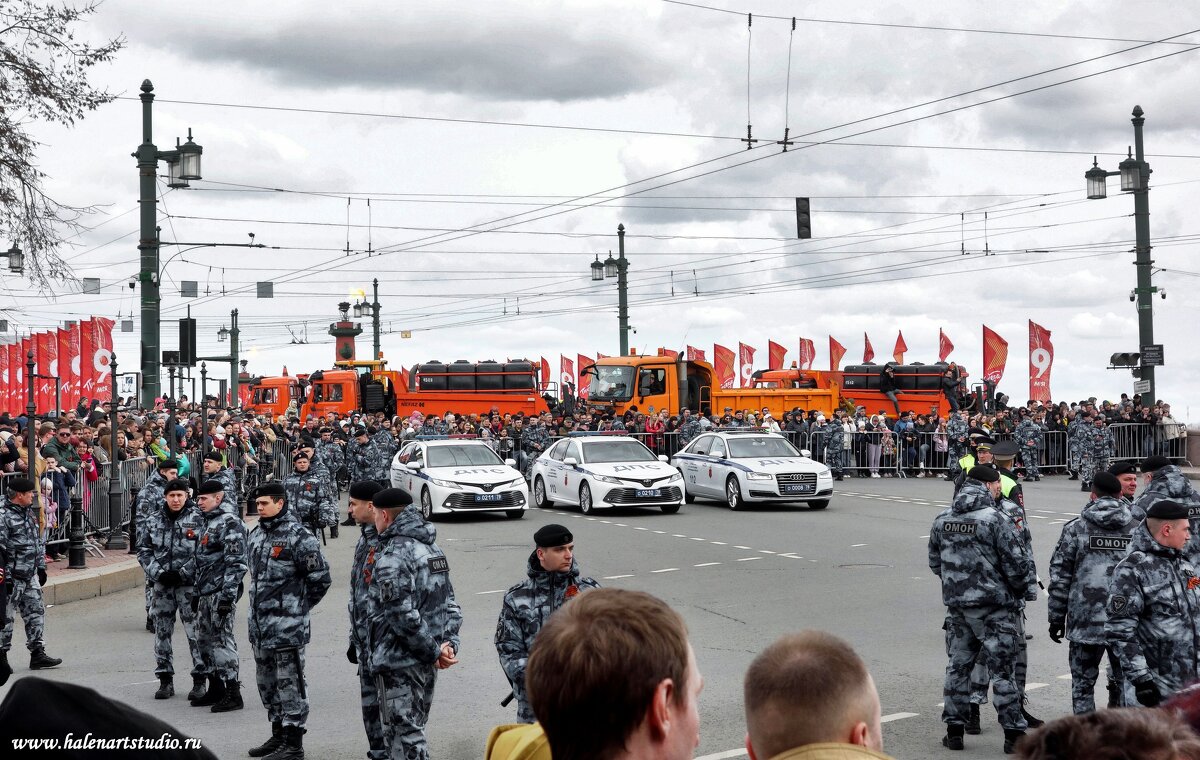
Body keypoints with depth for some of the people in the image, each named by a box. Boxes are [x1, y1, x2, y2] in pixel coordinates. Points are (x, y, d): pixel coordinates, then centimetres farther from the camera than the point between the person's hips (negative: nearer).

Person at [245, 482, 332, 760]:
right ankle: (278, 733, 31)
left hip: (287, 625, -9)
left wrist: (298, 606, -2)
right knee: (266, 681, 18)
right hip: (259, 623, 9)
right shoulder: (256, 535, 11)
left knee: (289, 683, -3)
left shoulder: (299, 537, -14)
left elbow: (320, 578, -12)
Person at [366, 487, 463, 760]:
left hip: (399, 663, -9)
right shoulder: (432, 549, 13)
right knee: (413, 730, 19)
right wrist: (449, 643, 2)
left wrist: (434, 651, -14)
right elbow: (450, 603, 12)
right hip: (427, 664, 9)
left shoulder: (393, 556, -17)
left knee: (403, 738, -5)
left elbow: (403, 614, -22)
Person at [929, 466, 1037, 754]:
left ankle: (954, 730, 17)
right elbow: (1017, 563, -14)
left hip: (956, 604, 5)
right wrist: (1027, 590, 3)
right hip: (994, 608, -5)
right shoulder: (995, 519, -15)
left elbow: (935, 562, 14)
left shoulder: (942, 520, 5)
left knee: (958, 665, 14)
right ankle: (1013, 733, 5)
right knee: (1002, 670, 1)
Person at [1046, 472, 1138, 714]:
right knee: (1124, 682, 14)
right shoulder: (1138, 529, 4)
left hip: (1085, 622, -2)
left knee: (1082, 684, 9)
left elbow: (1059, 576, -2)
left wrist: (1056, 617, 6)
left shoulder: (1076, 528, -2)